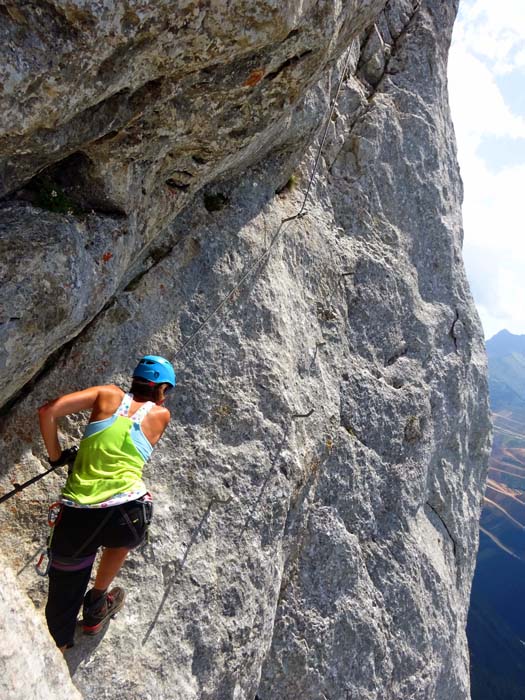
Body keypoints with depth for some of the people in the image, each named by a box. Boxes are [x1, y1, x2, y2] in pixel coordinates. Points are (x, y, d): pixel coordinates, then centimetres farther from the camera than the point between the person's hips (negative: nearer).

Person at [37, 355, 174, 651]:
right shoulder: (161, 415, 8)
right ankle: (96, 607, 47)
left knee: (63, 599, 22)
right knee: (122, 538, 37)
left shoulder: (108, 395, 10)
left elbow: (48, 411, 1)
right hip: (128, 513, -1)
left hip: (77, 516, 1)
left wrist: (56, 455, 13)